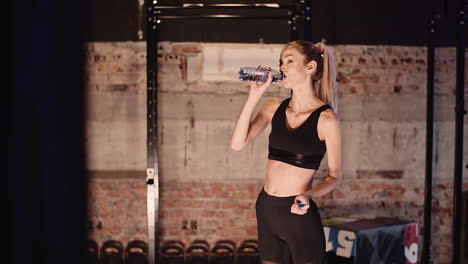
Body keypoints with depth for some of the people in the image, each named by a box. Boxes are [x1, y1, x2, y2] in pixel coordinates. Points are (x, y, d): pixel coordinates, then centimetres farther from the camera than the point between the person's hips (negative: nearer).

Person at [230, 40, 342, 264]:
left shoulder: (326, 118, -11)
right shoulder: (274, 108, 3)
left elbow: (334, 176, -4)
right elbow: (237, 143, -8)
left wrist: (308, 195, -23)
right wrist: (254, 96, -9)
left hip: (299, 213, -5)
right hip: (266, 208, 5)